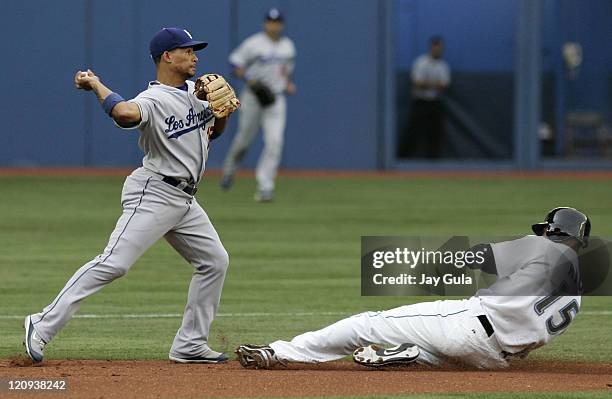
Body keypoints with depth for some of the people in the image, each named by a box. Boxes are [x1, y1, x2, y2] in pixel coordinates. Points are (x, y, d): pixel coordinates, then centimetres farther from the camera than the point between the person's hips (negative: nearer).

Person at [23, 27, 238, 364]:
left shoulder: (195, 91, 11)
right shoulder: (152, 100, -17)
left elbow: (212, 131, 24)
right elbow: (126, 113, -40)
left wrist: (223, 112, 3)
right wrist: (96, 85, -24)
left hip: (183, 199, 9)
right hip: (154, 194, -9)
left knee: (215, 261, 10)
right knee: (113, 263, -18)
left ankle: (190, 345, 15)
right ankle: (44, 325, -17)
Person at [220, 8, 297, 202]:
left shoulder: (288, 46, 9)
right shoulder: (253, 43, -7)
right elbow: (235, 63, -5)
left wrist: (288, 84, 8)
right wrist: (249, 79, -18)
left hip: (276, 100, 3)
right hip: (253, 98, -3)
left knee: (274, 141, -12)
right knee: (244, 137, 7)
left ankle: (264, 186, -11)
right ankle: (229, 168, 38)